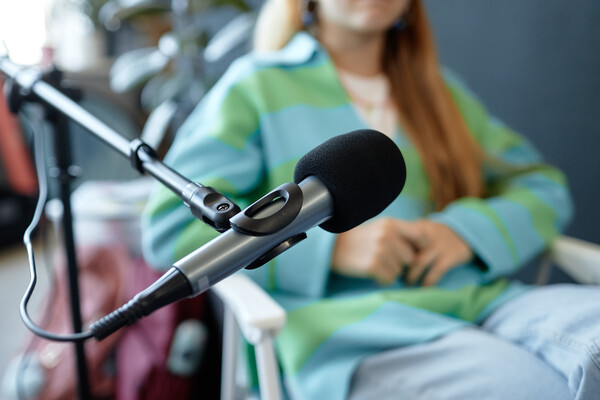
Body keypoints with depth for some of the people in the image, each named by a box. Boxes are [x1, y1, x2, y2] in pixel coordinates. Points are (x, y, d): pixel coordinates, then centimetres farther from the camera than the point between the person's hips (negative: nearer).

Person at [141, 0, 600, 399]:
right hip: (350, 329, -5)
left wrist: (469, 230, -2)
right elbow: (170, 228, -1)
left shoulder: (439, 89, 23)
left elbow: (543, 184, 22)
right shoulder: (255, 87, 8)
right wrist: (331, 247, -13)